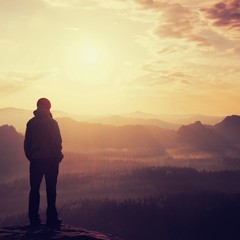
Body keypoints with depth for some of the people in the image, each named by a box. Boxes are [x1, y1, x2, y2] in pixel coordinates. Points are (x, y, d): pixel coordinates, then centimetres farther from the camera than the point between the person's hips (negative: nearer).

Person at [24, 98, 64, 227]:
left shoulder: (31, 123, 4)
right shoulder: (52, 123, -7)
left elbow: (26, 143, 6)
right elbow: (57, 143, -9)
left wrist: (30, 157, 15)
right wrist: (57, 157, 3)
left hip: (35, 161, 3)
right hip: (51, 160, -3)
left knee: (34, 190, 6)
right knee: (50, 190, 3)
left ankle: (34, 220, 4)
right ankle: (51, 219, 2)